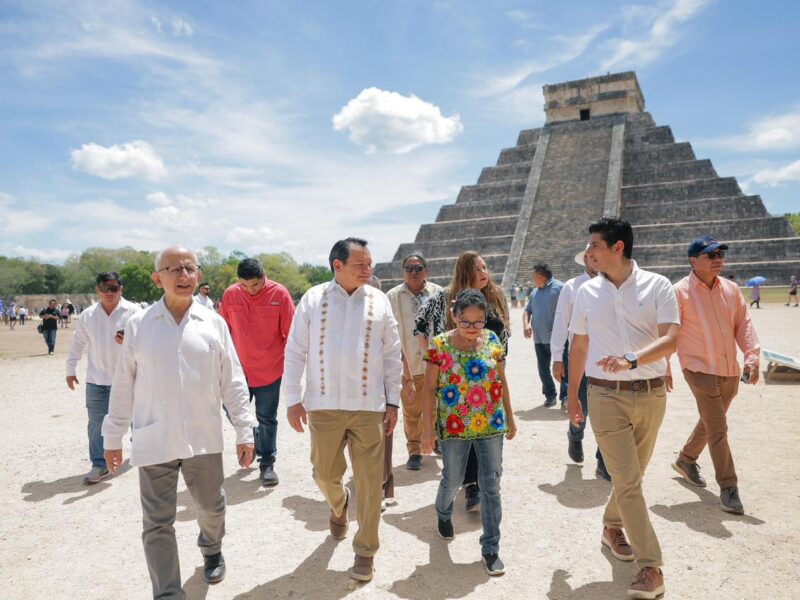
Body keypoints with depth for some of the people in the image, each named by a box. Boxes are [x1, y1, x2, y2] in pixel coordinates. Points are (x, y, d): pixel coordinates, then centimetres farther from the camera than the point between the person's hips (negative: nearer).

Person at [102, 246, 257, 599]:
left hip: (204, 438, 1)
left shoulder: (214, 323, -2)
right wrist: (112, 436, 8)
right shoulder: (138, 325, -2)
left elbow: (233, 382, 1)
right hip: (153, 441, -1)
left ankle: (212, 550, 51)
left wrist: (244, 431, 1)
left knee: (211, 505, 19)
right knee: (157, 523, 5)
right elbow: (123, 386, 5)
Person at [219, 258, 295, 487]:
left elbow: (290, 332, -6)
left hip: (270, 369, -3)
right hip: (239, 368, 3)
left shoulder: (279, 294, -11)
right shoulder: (230, 294, -4)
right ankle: (254, 442, 38)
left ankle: (267, 463, 20)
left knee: (267, 418, 6)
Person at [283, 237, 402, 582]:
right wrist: (293, 399, -2)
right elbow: (295, 352, 1)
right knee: (325, 474, 14)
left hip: (368, 406, 0)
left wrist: (393, 401, 4)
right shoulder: (313, 299, -2)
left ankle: (365, 551, 23)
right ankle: (338, 505, 49)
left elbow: (392, 355, 5)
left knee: (369, 482, 3)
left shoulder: (379, 301, 1)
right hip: (323, 405, 0)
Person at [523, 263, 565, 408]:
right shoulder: (535, 292, 17)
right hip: (539, 338, 8)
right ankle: (550, 395, 24)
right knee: (543, 368, 12)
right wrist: (526, 324, 2)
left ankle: (565, 397, -4)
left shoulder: (559, 288, -7)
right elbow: (527, 310, 22)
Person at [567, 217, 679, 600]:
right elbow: (579, 346, 10)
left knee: (631, 475, 15)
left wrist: (632, 360, -31)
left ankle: (612, 527, 41)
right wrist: (571, 395, 12)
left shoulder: (657, 286, -4)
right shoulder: (587, 292, 3)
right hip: (606, 395, 0)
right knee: (628, 480, -3)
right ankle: (650, 568, 7)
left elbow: (671, 338, -14)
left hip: (651, 394, 1)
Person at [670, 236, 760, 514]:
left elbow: (744, 324, 6)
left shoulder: (730, 289, 5)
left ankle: (686, 460, 42)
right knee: (718, 429, -5)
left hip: (730, 371, 6)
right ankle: (728, 487, 7)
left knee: (710, 423, 20)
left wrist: (752, 357, -7)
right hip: (700, 369, -6)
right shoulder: (680, 291, -12)